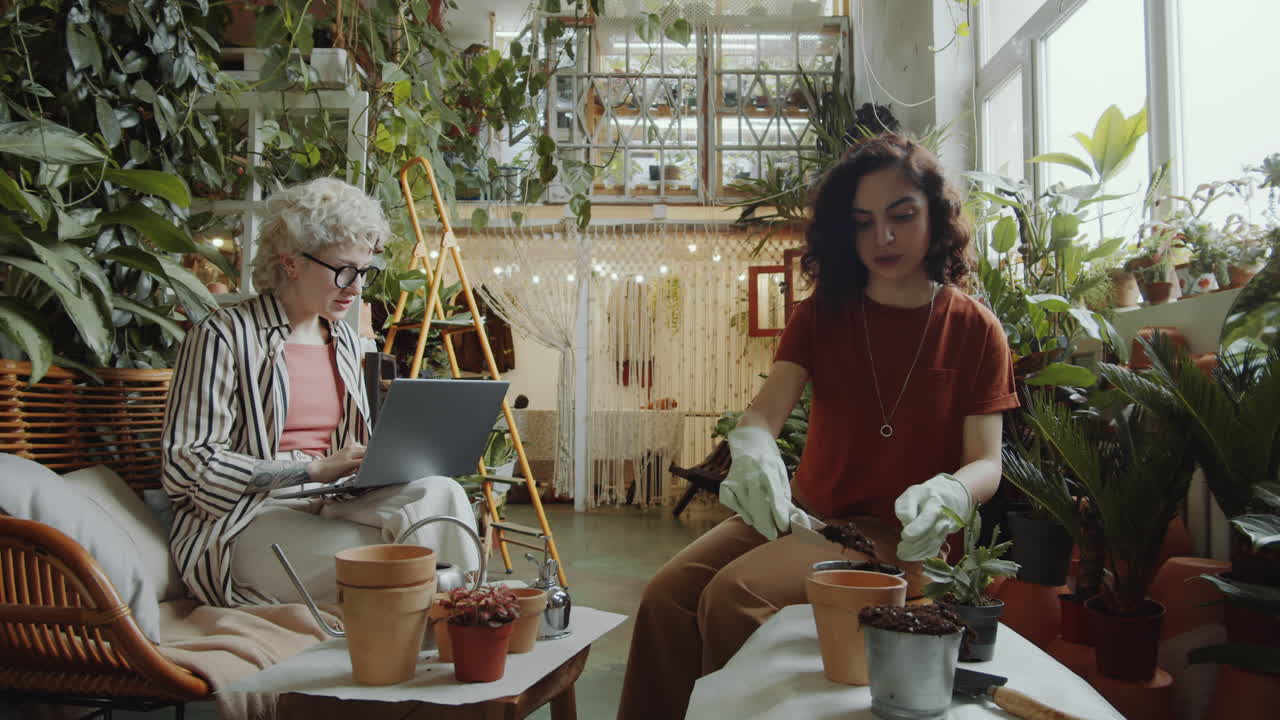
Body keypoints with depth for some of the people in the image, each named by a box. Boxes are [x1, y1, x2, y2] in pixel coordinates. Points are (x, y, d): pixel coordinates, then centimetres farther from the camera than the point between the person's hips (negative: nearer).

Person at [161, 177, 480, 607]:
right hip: (245, 521, -6)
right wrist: (313, 468, -19)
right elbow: (186, 463, -12)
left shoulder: (345, 341, 18)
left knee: (440, 493, -25)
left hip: (328, 507, 6)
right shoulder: (225, 335, -5)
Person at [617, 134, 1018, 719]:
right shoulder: (822, 314, 5)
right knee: (668, 592, -20)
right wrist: (751, 449, -34)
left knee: (734, 595, -27)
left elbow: (986, 463, -6)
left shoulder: (974, 330, -3)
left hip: (896, 536, -4)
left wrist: (947, 493, -31)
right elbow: (765, 411, -8)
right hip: (808, 511, 4)